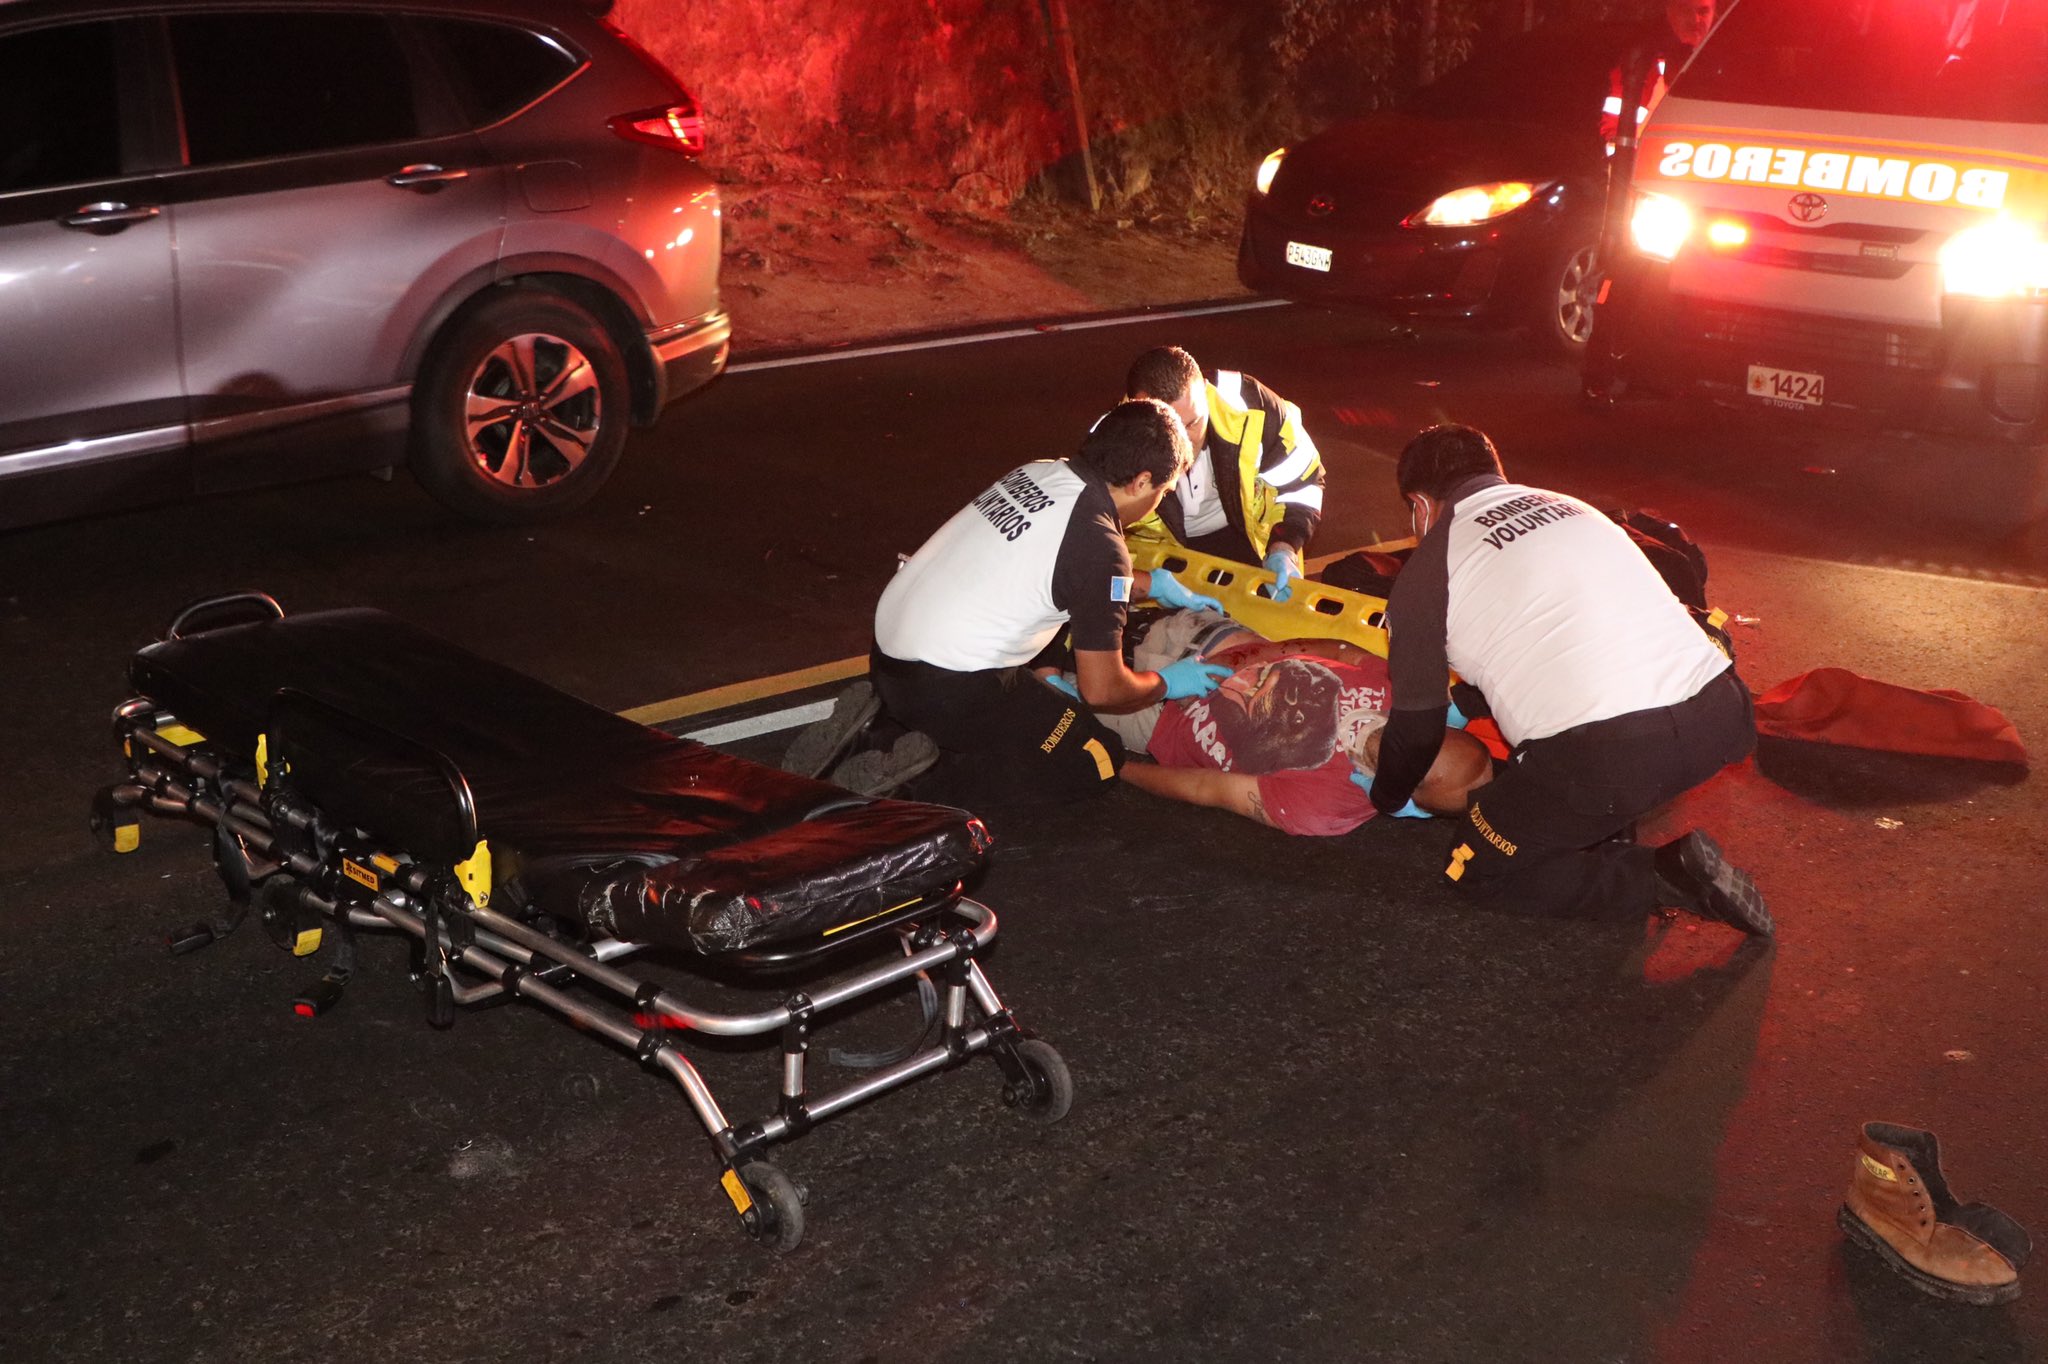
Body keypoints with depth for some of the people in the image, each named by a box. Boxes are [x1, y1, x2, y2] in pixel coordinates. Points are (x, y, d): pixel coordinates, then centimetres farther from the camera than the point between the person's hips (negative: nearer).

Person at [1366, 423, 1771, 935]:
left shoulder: (1425, 573, 7)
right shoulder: (1571, 506, 25)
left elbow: (1417, 725, 15)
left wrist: (1384, 800, 35)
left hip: (1604, 755, -7)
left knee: (1480, 870, 15)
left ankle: (1667, 878, -1)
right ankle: (1611, 835, 14)